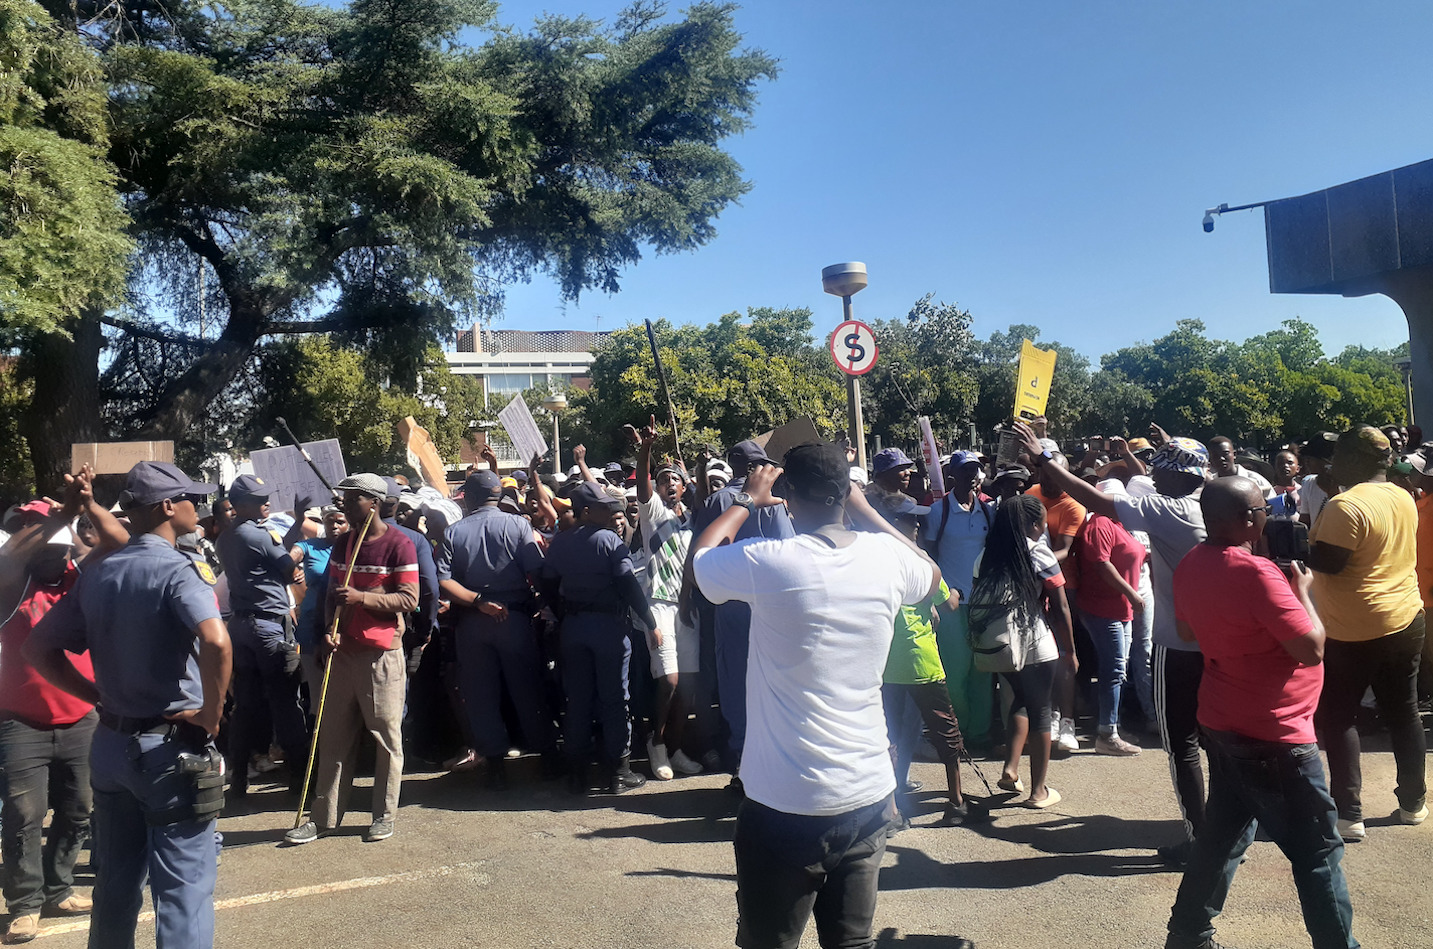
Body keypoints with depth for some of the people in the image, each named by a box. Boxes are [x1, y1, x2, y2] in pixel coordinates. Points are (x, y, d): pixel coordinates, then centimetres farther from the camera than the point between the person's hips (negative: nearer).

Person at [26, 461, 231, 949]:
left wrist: (100, 696, 10)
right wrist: (211, 715, -20)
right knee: (183, 889, 1)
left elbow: (39, 648, 13)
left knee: (115, 882, 19)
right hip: (172, 745, -7)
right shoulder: (178, 570, -16)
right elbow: (216, 642, -34)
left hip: (111, 741, 7)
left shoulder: (97, 575, 7)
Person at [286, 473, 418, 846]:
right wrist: (330, 630, -1)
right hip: (343, 651, 7)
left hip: (382, 654, -6)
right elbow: (332, 594, 16)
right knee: (333, 737, 10)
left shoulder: (398, 545, -9)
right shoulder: (342, 544, 13)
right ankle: (324, 816, 19)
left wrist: (362, 597, -23)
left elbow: (409, 599, -14)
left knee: (386, 737, 3)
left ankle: (385, 815, 14)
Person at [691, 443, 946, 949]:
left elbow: (700, 556, 6)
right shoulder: (887, 557, -4)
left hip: (784, 807, -4)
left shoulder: (767, 561, -16)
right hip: (869, 798, 4)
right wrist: (865, 510, 23)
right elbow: (931, 575, 21)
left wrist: (746, 501, 19)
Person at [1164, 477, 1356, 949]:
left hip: (1220, 723, 9)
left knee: (1223, 833, 21)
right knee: (1318, 851, 6)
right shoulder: (1256, 573, -25)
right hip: (1273, 737, -9)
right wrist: (1301, 589, -8)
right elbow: (1312, 649, -21)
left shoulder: (1191, 565, 2)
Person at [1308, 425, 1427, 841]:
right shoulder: (1404, 499, 6)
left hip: (1354, 632, -8)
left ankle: (1348, 814, 4)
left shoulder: (1346, 505, -21)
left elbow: (1327, 561, -23)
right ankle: (1413, 803, 29)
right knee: (1403, 713, 18)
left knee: (1337, 718, 3)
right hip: (1405, 620, 8)